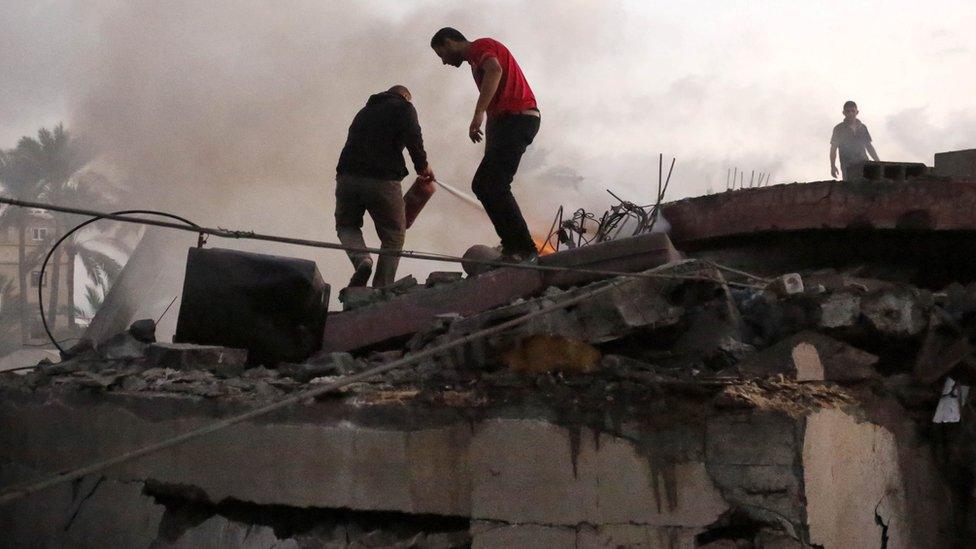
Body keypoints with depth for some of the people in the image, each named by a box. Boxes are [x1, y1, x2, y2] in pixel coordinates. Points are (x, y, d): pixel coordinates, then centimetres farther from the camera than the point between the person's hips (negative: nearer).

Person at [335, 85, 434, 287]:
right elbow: (412, 137, -8)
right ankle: (381, 291, 4)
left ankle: (361, 259, -3)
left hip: (347, 177, 4)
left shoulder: (364, 111, 30)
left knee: (346, 225, 25)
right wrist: (422, 165, 7)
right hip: (383, 180, -4)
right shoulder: (404, 107, 11)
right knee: (393, 237, 12)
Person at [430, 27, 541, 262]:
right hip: (511, 121, 10)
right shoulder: (478, 58, 28)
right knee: (483, 185, 9)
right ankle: (513, 247, 5)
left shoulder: (480, 47, -3)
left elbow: (495, 71, -25)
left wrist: (478, 114, -31)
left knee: (490, 185, -17)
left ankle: (524, 249, -19)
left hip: (517, 118, -10)